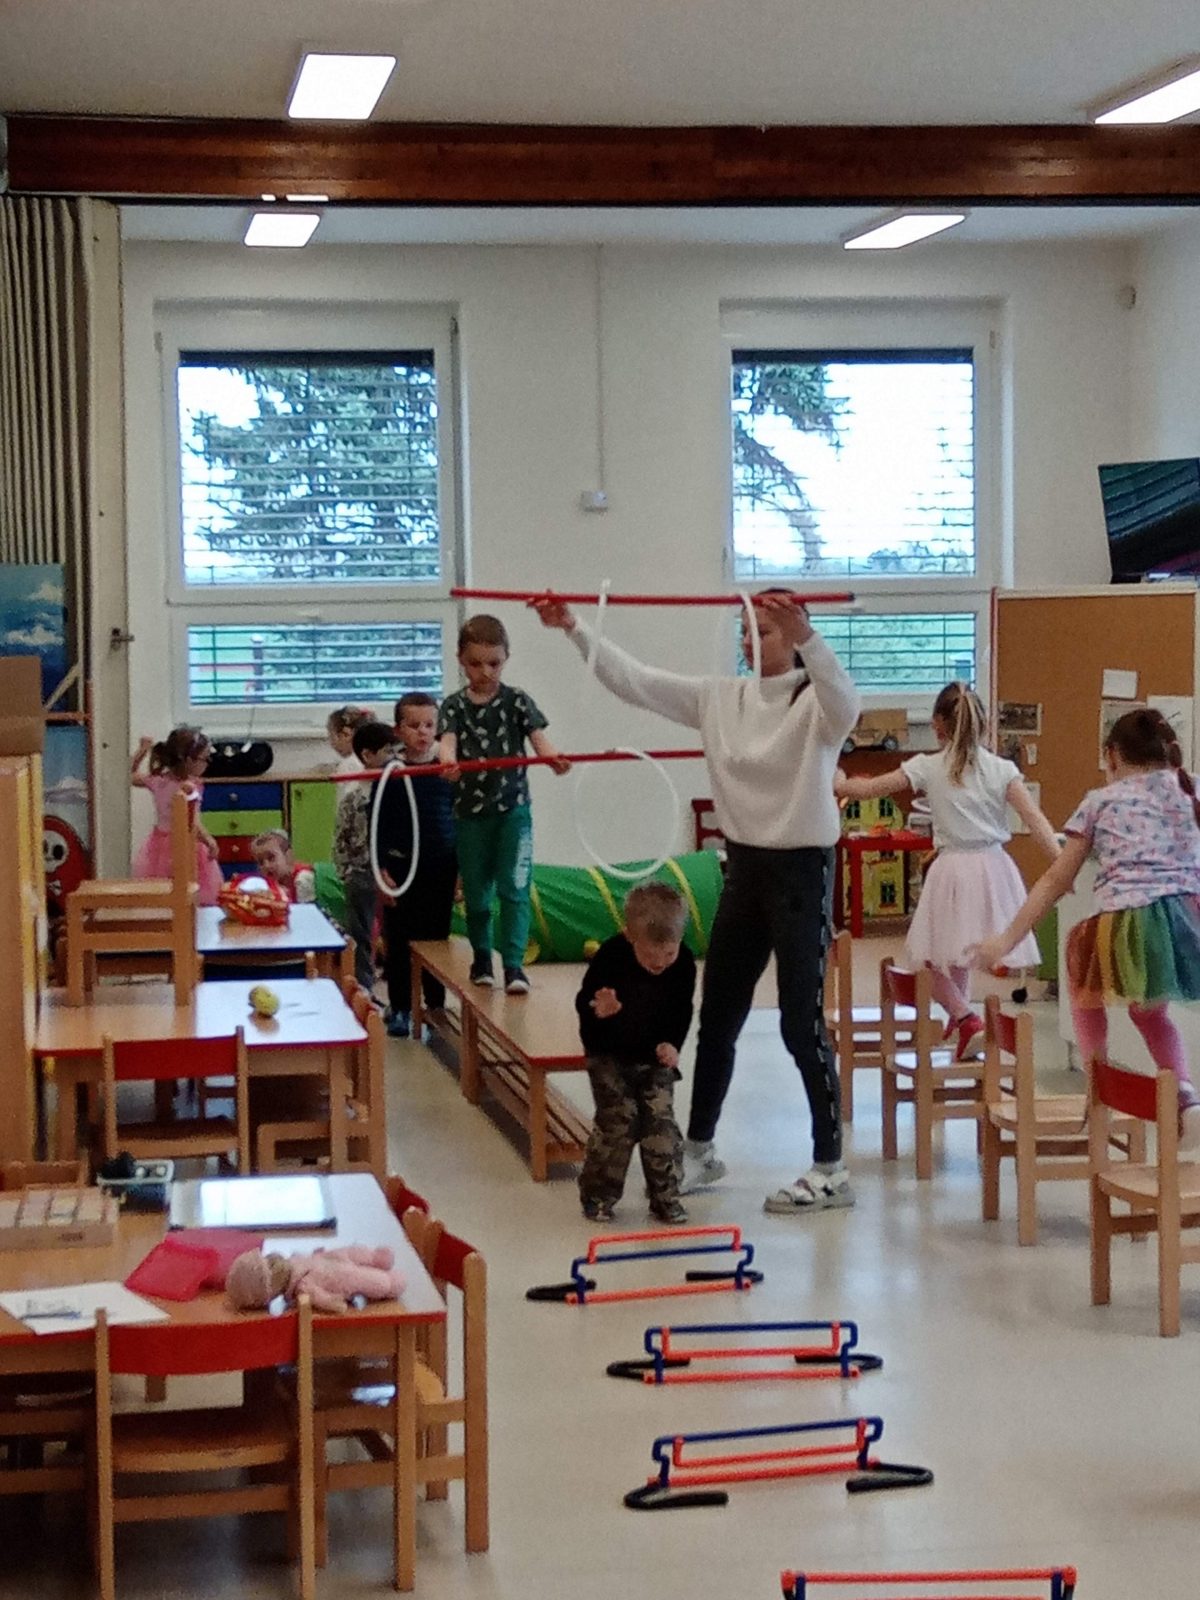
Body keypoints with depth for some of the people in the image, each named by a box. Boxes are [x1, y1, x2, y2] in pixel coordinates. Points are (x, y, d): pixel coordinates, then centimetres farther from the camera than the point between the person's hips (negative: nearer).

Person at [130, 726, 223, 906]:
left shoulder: (157, 780, 0)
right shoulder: (189, 788, -21)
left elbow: (133, 776, 20)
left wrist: (141, 751, 24)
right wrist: (210, 841, -14)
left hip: (160, 845, 8)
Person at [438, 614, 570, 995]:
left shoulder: (516, 701, 2)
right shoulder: (454, 706, 3)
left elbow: (538, 736, -11)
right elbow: (448, 741, -13)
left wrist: (553, 757, -35)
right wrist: (449, 763, -38)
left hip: (513, 808, -1)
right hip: (471, 810, 1)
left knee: (513, 888, -10)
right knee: (476, 891, 10)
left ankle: (513, 964, -11)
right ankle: (481, 958, 28)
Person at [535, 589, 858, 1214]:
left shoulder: (812, 704, -12)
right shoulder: (720, 698, 5)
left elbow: (845, 706, -36)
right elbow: (635, 680, 5)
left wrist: (806, 636, -51)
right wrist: (573, 629, -3)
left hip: (801, 869, -7)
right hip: (743, 865, 7)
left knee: (801, 1022, -3)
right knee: (717, 1015, 15)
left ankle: (830, 1169, 7)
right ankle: (699, 1149, 30)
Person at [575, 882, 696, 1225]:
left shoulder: (684, 963, -16)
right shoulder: (610, 956, -23)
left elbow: (681, 1012, -4)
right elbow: (584, 1001, -14)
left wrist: (672, 1044, -20)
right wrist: (598, 1011, -36)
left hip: (656, 1055, 2)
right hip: (610, 1054, -2)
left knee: (661, 1122, -3)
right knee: (617, 1121, -6)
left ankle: (666, 1196, 9)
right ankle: (598, 1194, 9)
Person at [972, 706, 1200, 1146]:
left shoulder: (1100, 801, 17)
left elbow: (1056, 880, 18)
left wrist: (1008, 939, 23)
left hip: (1129, 924, -3)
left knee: (1078, 945, 33)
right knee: (1146, 1007, 32)